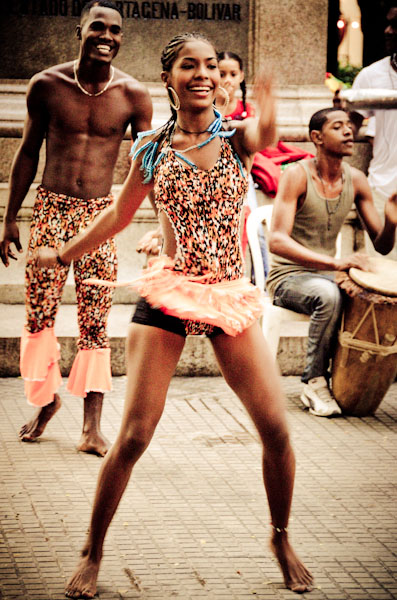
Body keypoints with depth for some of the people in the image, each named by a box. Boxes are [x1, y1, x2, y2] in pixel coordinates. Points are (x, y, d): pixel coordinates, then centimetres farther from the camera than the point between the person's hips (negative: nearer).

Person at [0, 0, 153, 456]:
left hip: (100, 214, -1)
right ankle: (46, 398, 27)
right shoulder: (47, 85, -3)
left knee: (95, 322, -1)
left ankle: (92, 425, 1)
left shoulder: (133, 96, -4)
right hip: (51, 209, 1)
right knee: (39, 313, 4)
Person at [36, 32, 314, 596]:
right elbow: (119, 214, 19)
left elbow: (265, 136, -27)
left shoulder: (236, 135, 0)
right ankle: (92, 554, 10)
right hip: (168, 294, 0)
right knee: (133, 435, -7)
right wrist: (61, 254, 28)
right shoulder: (153, 148, 3)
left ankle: (282, 539, 19)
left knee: (276, 428, -5)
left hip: (231, 295, 0)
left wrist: (267, 112, -52)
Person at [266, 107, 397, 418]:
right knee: (328, 295, -37)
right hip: (287, 276, -5)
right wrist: (334, 262, -37)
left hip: (327, 277, 5)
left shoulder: (356, 180, 3)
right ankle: (315, 382, -21)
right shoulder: (297, 175, -14)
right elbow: (277, 241, -25)